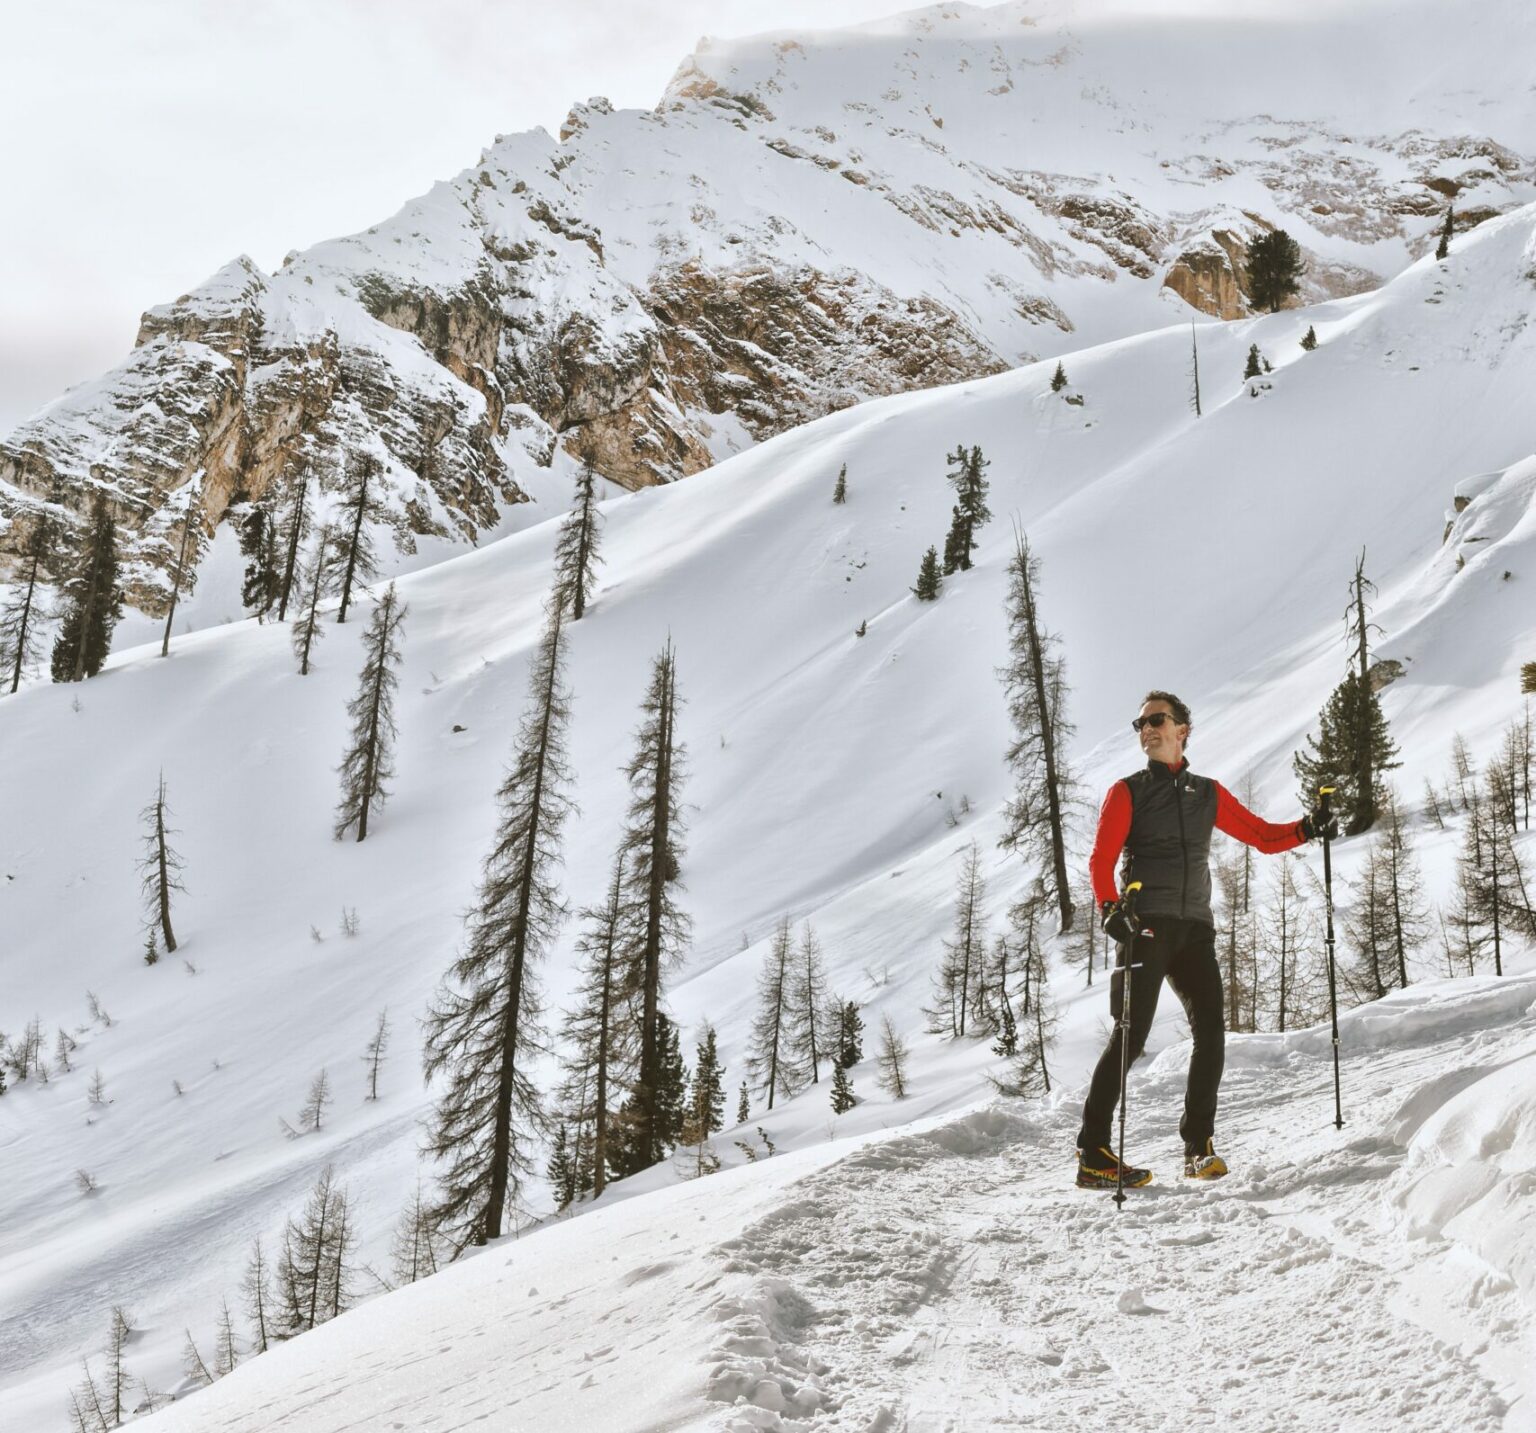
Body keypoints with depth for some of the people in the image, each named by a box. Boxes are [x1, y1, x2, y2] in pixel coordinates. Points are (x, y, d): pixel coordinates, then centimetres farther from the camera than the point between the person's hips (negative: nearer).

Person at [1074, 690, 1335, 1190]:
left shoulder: (1209, 794, 18)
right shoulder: (1127, 792, 7)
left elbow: (1262, 836, 18)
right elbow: (1102, 859, -4)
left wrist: (1307, 828, -1)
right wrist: (1111, 909, -21)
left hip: (1194, 928, 4)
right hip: (1147, 926, -4)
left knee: (1211, 1032, -6)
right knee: (1131, 1035, -11)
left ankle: (1198, 1146, 6)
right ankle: (1093, 1153, -9)